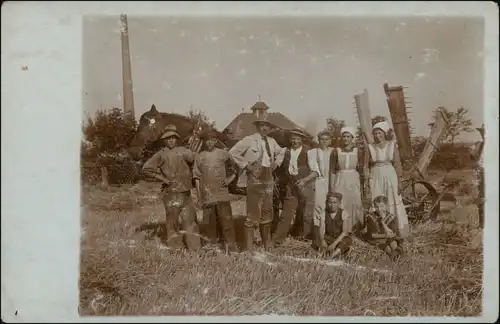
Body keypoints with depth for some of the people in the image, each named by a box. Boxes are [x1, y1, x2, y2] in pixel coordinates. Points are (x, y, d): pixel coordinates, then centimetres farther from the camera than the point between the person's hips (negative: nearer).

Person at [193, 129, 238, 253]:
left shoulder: (223, 154, 5)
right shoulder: (199, 157, 8)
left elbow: (235, 169, 14)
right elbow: (197, 177, 8)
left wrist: (229, 180, -3)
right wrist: (199, 196, 3)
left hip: (222, 194, -1)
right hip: (206, 195, 1)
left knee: (226, 219, -6)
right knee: (209, 221, 5)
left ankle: (231, 246, -1)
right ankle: (212, 245, 18)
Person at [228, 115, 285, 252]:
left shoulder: (271, 141, 11)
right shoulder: (249, 140, -8)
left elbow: (281, 152, 29)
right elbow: (233, 152, -11)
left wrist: (276, 163, 13)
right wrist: (245, 165, -12)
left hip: (269, 179, 7)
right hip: (255, 179, -7)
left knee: (267, 212, 14)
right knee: (253, 213, -7)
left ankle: (267, 244, 27)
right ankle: (249, 247, 0)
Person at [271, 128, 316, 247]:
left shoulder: (307, 152, -3)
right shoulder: (286, 152, 7)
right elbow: (283, 169, 20)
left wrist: (304, 180, -18)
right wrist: (284, 183, 10)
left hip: (304, 187, -2)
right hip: (290, 187, 2)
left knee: (304, 214, 7)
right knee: (286, 214, -2)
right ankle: (276, 240, -1)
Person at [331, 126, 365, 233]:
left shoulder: (358, 151, 4)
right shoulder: (337, 151, 5)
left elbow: (360, 169, 8)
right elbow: (333, 169, 9)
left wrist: (359, 167, -9)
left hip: (353, 179, 0)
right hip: (340, 180, 0)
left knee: (355, 202, -4)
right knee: (340, 203, -5)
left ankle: (356, 227, 5)